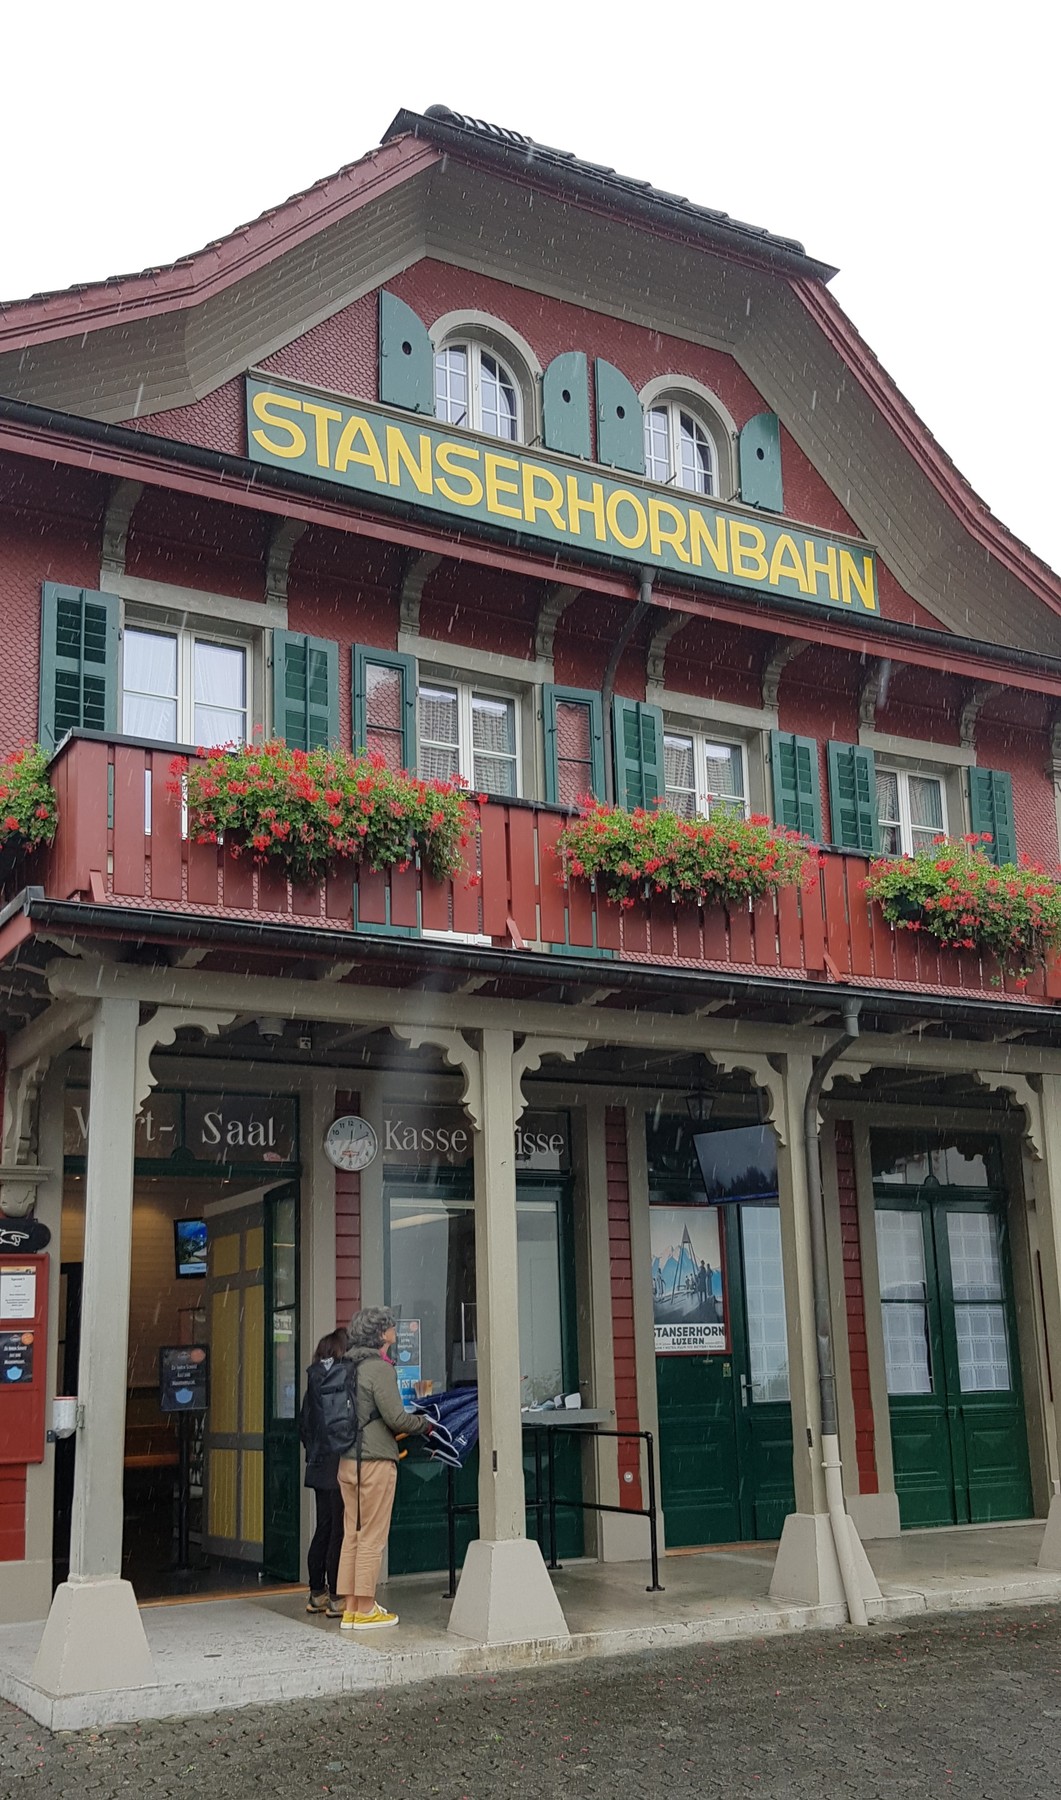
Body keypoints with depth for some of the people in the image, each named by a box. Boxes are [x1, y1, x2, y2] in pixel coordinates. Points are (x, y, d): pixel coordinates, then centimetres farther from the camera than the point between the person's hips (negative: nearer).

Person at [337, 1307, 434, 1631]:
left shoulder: (351, 1367, 11)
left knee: (352, 1534, 11)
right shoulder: (380, 1368, -14)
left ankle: (351, 1608, 16)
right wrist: (425, 1423, 1)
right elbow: (396, 1418, -17)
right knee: (372, 1537, 0)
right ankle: (365, 1610, 5)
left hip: (347, 1460, 8)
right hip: (375, 1461, -8)